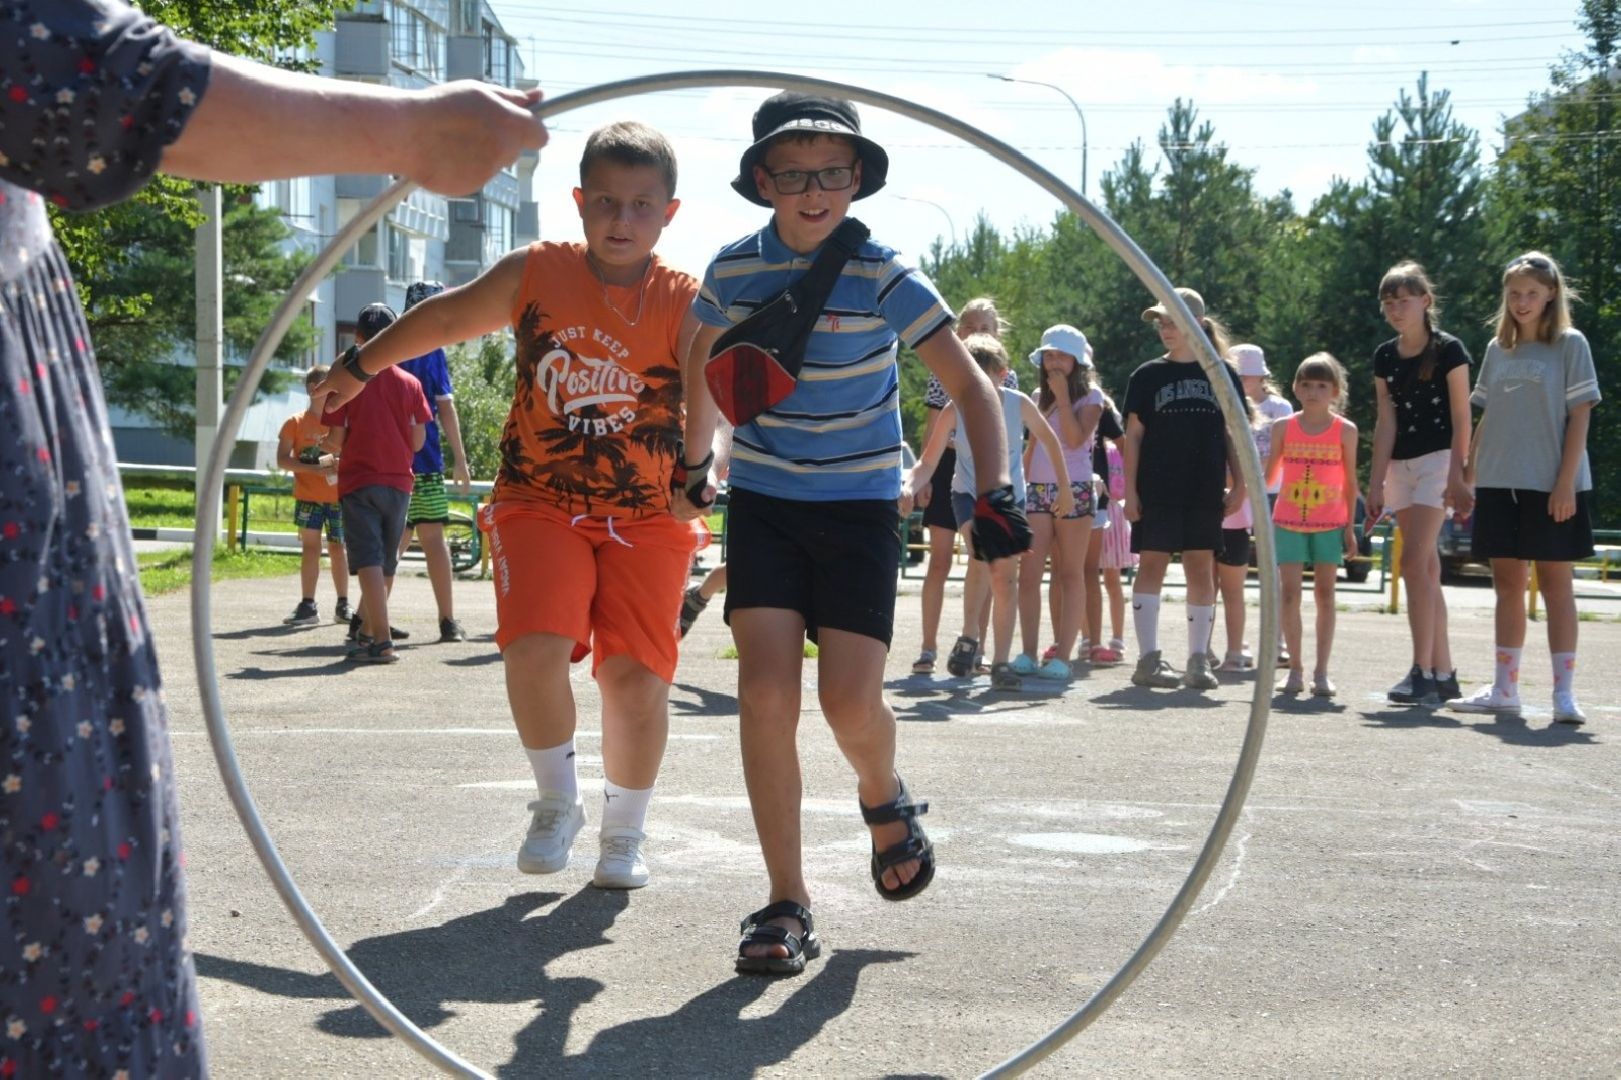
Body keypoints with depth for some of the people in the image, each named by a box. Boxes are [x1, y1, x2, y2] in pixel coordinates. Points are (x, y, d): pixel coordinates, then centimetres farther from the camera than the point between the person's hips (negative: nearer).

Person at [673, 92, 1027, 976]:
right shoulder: (733, 270, -2)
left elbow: (968, 384, -9)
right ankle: (787, 906, -2)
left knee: (850, 703, -11)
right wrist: (691, 465, 23)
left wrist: (995, 491, -21)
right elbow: (704, 363, 18)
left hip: (859, 508, -2)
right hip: (762, 504, 2)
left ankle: (883, 798, 27)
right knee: (766, 694, -11)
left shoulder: (882, 277, -11)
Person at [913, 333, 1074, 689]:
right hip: (968, 494, -1)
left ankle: (1001, 663, 5)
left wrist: (1065, 488, 5)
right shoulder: (954, 410, -17)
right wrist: (911, 485, -36)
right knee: (981, 557, -28)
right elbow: (928, 461, -16)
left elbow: (1050, 440, 2)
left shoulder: (1019, 404, -15)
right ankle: (968, 638, -12)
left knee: (1005, 575, -3)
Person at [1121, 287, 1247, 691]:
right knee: (1151, 567, -3)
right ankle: (1149, 659, -1)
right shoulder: (1148, 375, 4)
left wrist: (1239, 485, 2)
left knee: (1201, 570, 4)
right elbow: (1133, 435, 3)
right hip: (1157, 491, -1)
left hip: (1205, 492, 1)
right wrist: (1130, 491, -4)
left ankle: (1198, 661, 10)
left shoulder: (1223, 374, 7)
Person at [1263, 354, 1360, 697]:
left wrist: (1350, 527, 3)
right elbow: (1268, 474, 8)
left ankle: (1321, 671, 6)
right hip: (1288, 522, 1)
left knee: (1325, 594, 2)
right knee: (1290, 593, -2)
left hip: (1330, 523, -1)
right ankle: (1296, 667, 7)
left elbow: (1350, 481, 5)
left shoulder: (1345, 430, 1)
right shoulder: (1284, 428, 3)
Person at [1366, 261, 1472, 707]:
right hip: (1400, 465, 6)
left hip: (1437, 461, -6)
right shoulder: (1384, 357, 9)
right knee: (1427, 570, 7)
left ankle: (1423, 673, -15)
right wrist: (1375, 483, 1)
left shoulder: (1448, 350, -7)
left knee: (1414, 562, -16)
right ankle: (1443, 674, 12)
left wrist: (1457, 476, -13)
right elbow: (1385, 421, 7)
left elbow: (1461, 418, -8)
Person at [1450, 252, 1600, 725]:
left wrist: (1566, 482, -13)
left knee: (1555, 582, -2)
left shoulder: (1570, 344, -1)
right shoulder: (1497, 349, 12)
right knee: (1507, 584, 8)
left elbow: (1580, 416, -6)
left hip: (1550, 486, -5)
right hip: (1499, 483, 5)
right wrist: (1467, 477, 9)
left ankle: (1564, 693, 1)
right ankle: (1504, 689, 14)